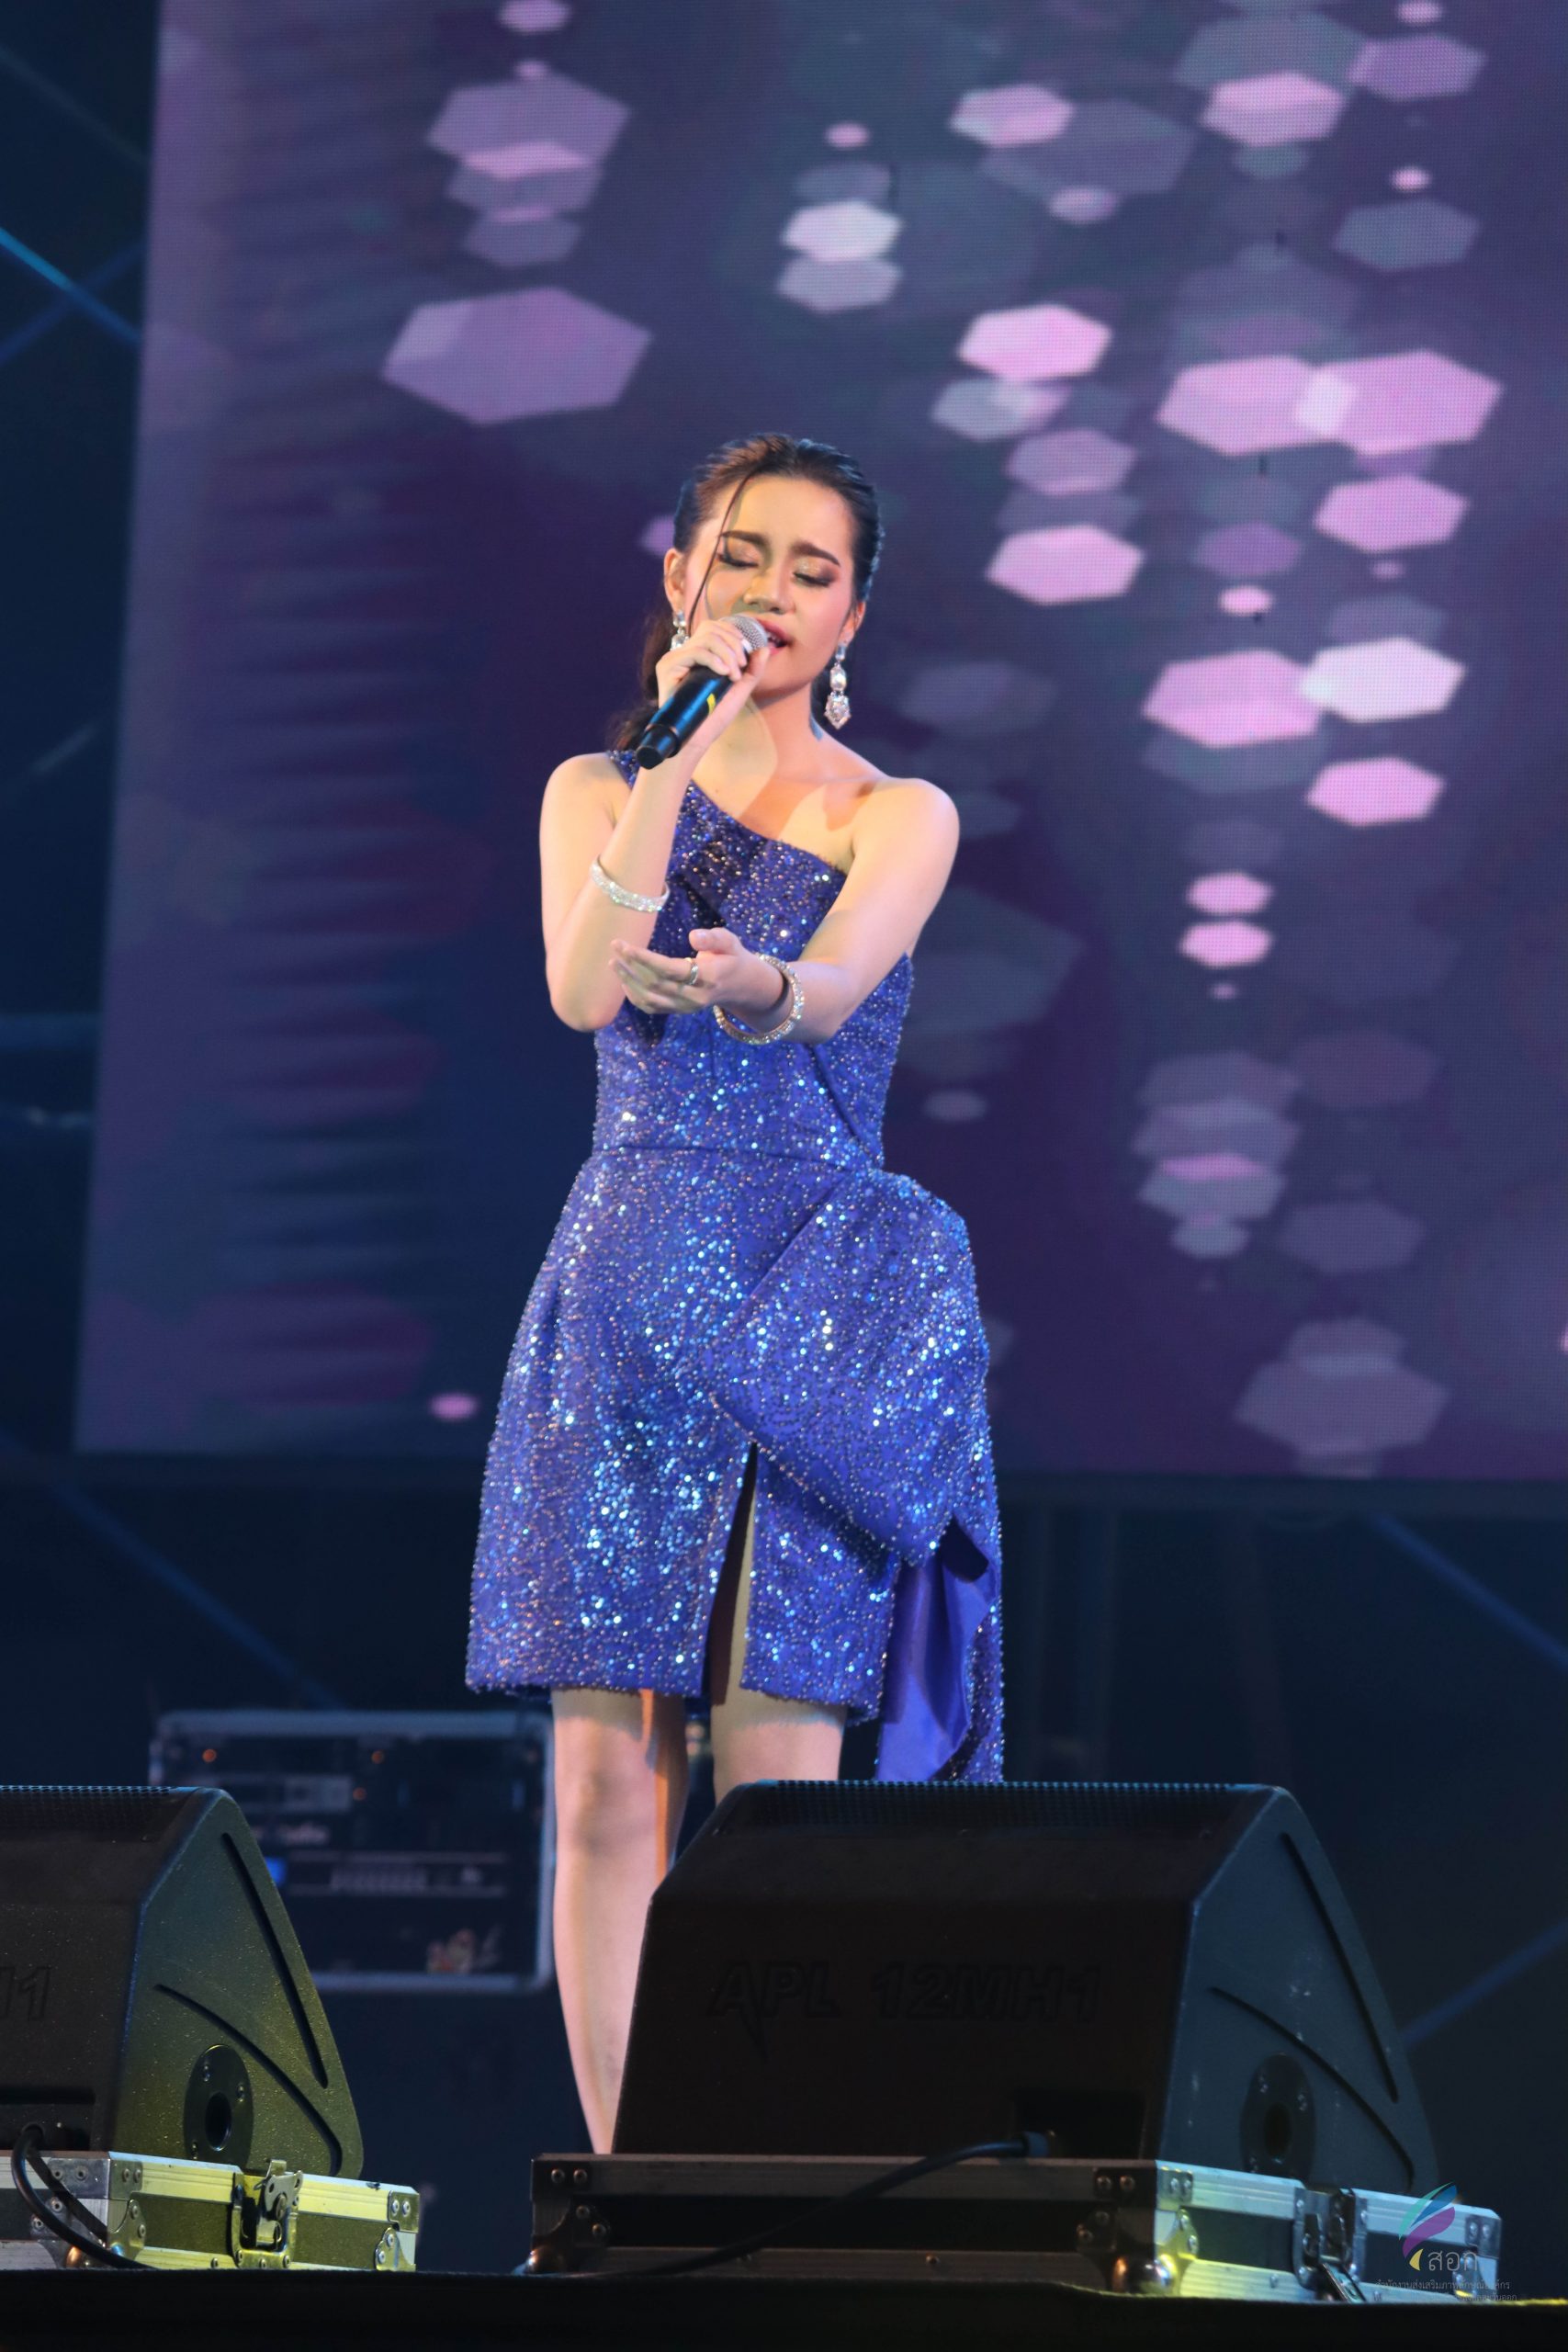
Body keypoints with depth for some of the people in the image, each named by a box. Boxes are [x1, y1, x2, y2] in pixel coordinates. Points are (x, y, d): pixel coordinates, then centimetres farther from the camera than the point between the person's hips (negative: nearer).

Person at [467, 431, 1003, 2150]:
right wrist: (676, 744, -9)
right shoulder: (596, 791, 12)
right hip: (624, 1290, 2)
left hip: (814, 1304, -2)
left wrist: (748, 986, -40)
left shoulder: (899, 819, 6)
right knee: (604, 1780, -3)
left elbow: (830, 990, -16)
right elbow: (584, 988, -7)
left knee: (777, 1778, -10)